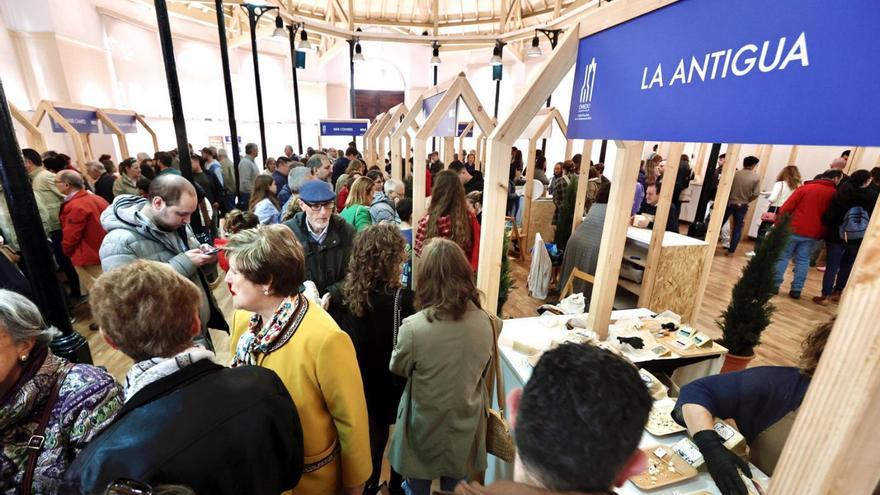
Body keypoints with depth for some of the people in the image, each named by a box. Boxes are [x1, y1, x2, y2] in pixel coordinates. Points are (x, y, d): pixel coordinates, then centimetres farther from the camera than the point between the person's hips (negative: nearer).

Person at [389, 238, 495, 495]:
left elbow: (398, 368, -9)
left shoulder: (413, 327, -31)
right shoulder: (484, 322, -18)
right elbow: (483, 371, 0)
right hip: (466, 424, 3)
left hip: (425, 426, -3)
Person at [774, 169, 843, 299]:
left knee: (782, 256, 4)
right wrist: (822, 234, 12)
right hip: (812, 233, 2)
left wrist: (779, 223, 1)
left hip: (794, 229, -2)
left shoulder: (806, 187, -3)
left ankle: (774, 285, 3)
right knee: (803, 260, 10)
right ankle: (796, 290, 9)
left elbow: (787, 206, -6)